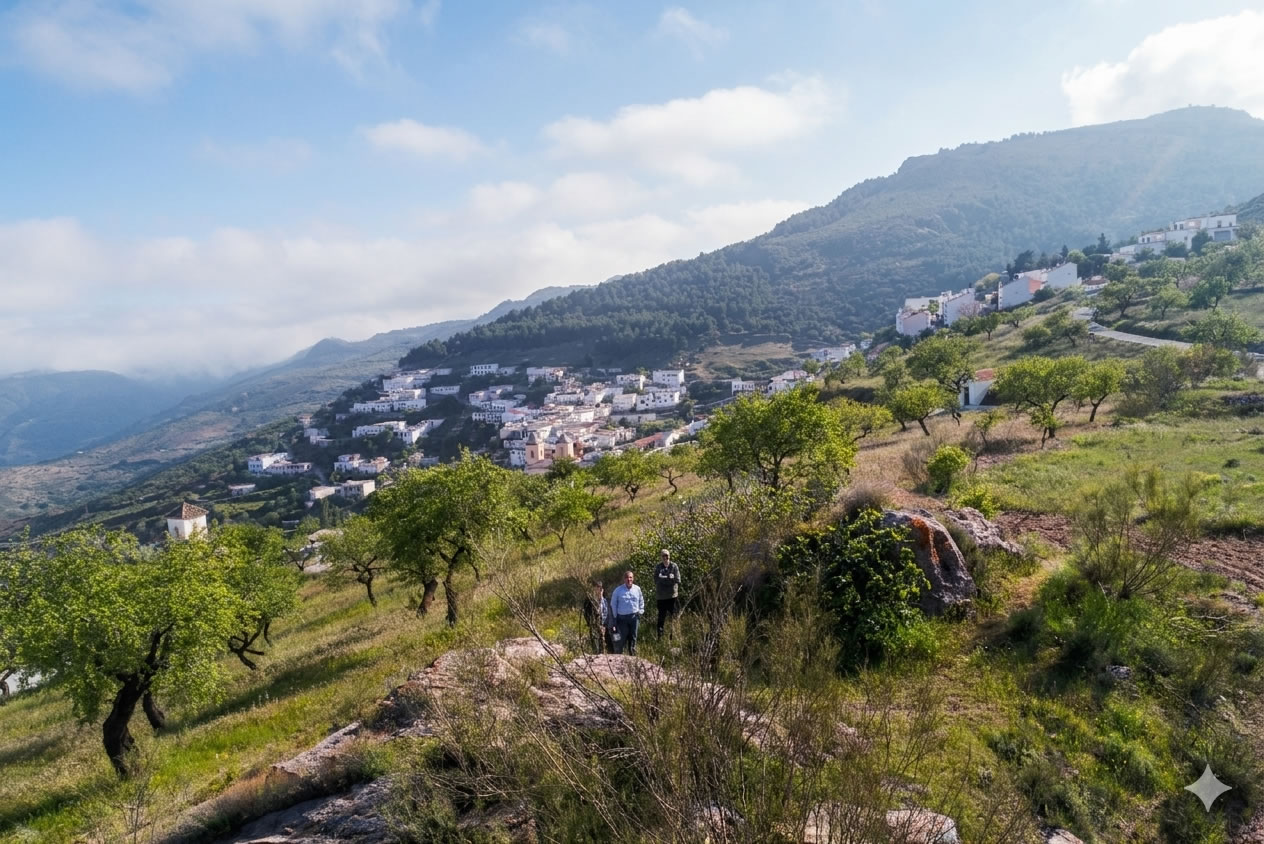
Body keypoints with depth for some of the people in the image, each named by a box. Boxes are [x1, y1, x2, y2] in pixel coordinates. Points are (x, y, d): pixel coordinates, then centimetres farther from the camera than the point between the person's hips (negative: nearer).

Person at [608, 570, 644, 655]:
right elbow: (613, 604, 1)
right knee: (621, 638, -3)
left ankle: (632, 656, 22)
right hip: (622, 617, -3)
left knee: (633, 638, 10)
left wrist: (640, 612, 7)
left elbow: (641, 601, 16)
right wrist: (615, 617, -1)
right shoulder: (618, 590, -6)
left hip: (634, 617, 3)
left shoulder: (637, 589, 2)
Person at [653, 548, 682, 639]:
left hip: (673, 595, 0)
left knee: (673, 617, 4)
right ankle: (660, 637, 14)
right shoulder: (657, 567, 2)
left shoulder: (674, 566, -1)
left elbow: (677, 580, -10)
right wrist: (669, 578, -16)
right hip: (661, 596, 1)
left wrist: (663, 578, -11)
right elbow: (656, 580, -9)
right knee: (661, 618, 7)